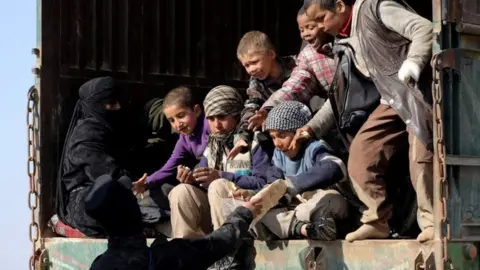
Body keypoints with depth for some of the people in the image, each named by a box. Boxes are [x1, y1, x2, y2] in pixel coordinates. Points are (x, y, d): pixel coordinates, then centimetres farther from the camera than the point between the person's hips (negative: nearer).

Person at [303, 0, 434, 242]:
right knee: (362, 150, 0)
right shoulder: (352, 36, 16)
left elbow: (425, 29, -17)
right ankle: (376, 221, 5)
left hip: (419, 90, -9)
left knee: (421, 156, -13)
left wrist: (410, 68, -25)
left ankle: (432, 223, -1)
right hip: (394, 97, 9)